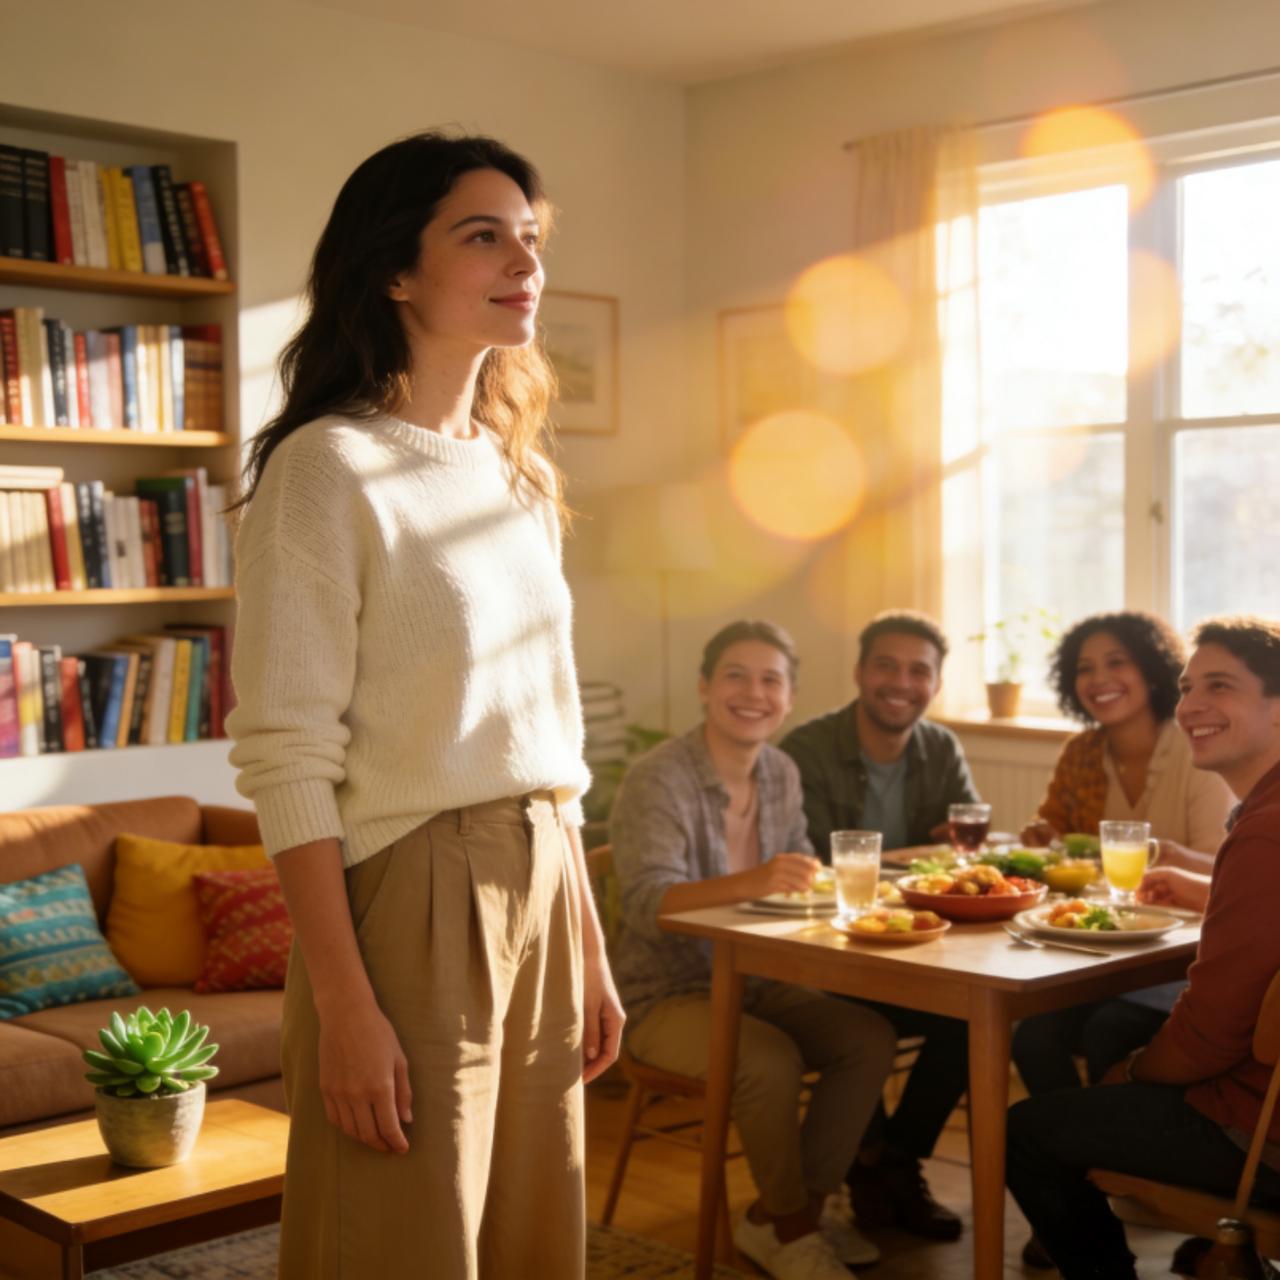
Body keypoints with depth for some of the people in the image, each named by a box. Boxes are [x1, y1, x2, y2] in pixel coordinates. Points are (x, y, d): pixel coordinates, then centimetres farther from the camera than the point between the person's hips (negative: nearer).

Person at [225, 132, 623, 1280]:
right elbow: (286, 757, -15)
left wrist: (589, 948, 15)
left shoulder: (517, 476, 13)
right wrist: (345, 1005, -18)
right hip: (413, 898, -7)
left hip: (542, 894, 7)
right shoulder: (330, 467, -10)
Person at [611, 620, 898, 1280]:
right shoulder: (658, 778, -19)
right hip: (664, 995, -7)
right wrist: (751, 882, -47)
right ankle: (790, 1223, -4)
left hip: (753, 983, 7)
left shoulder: (781, 773, 3)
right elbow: (647, 903, -31)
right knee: (770, 1059, -30)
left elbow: (802, 873, 12)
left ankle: (782, 1215, 2)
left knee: (870, 1038, -12)